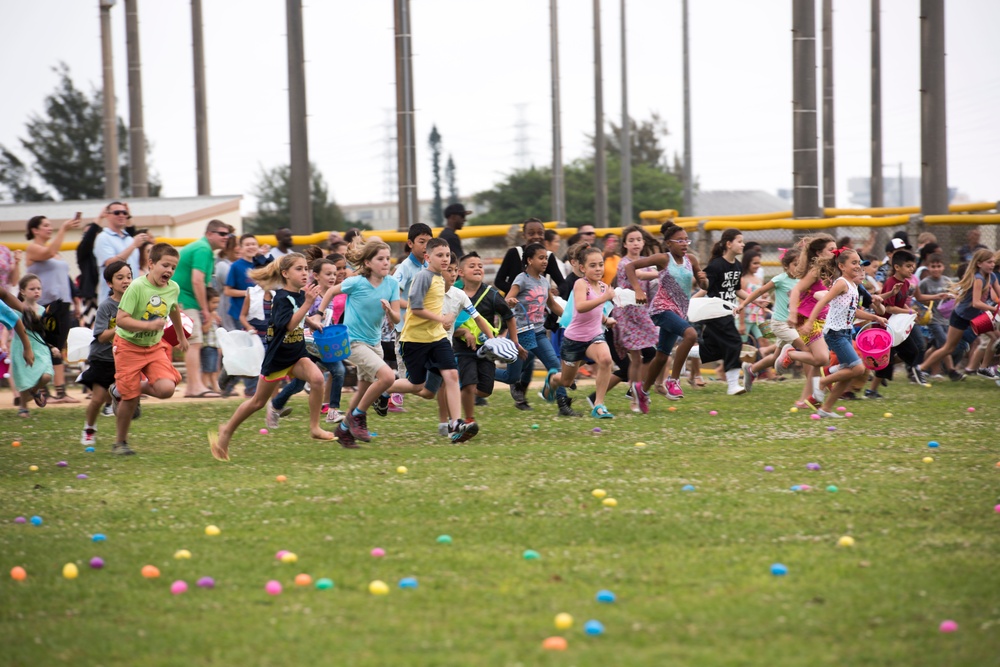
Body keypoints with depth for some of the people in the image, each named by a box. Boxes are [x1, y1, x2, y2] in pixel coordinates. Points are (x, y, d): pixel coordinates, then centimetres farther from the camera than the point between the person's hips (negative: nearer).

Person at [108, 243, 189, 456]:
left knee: (166, 388, -16)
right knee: (130, 399, -3)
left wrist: (181, 336, 32)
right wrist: (149, 326, -36)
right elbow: (121, 319, -28)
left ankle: (121, 391, 12)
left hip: (155, 346, 5)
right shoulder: (137, 287, -23)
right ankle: (120, 443, 21)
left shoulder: (173, 288, -5)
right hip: (129, 345, -5)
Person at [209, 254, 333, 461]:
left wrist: (312, 321, 1)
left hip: (297, 354, 5)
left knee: (317, 378, -24)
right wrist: (308, 303, -38)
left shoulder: (301, 295, 1)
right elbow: (289, 324, -32)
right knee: (258, 401, 8)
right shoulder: (282, 297, -19)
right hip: (277, 356, -5)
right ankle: (227, 430, 29)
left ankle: (315, 428, -13)